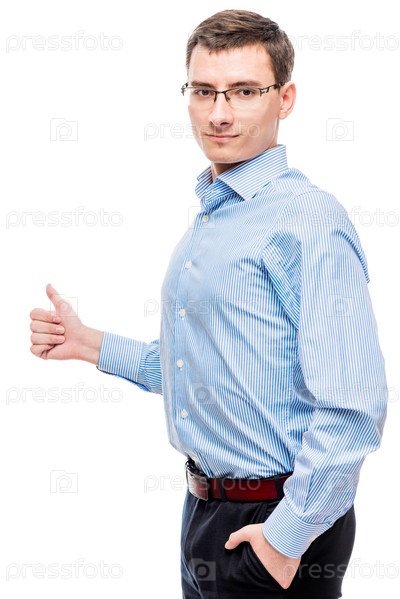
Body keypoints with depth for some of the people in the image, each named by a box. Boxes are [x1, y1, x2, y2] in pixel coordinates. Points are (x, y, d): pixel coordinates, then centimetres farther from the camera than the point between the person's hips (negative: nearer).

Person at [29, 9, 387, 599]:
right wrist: (89, 344, 8)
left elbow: (353, 409, -25)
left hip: (273, 524, -8)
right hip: (205, 507, 8)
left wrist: (288, 535, -21)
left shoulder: (308, 219, -19)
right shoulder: (208, 219, 11)